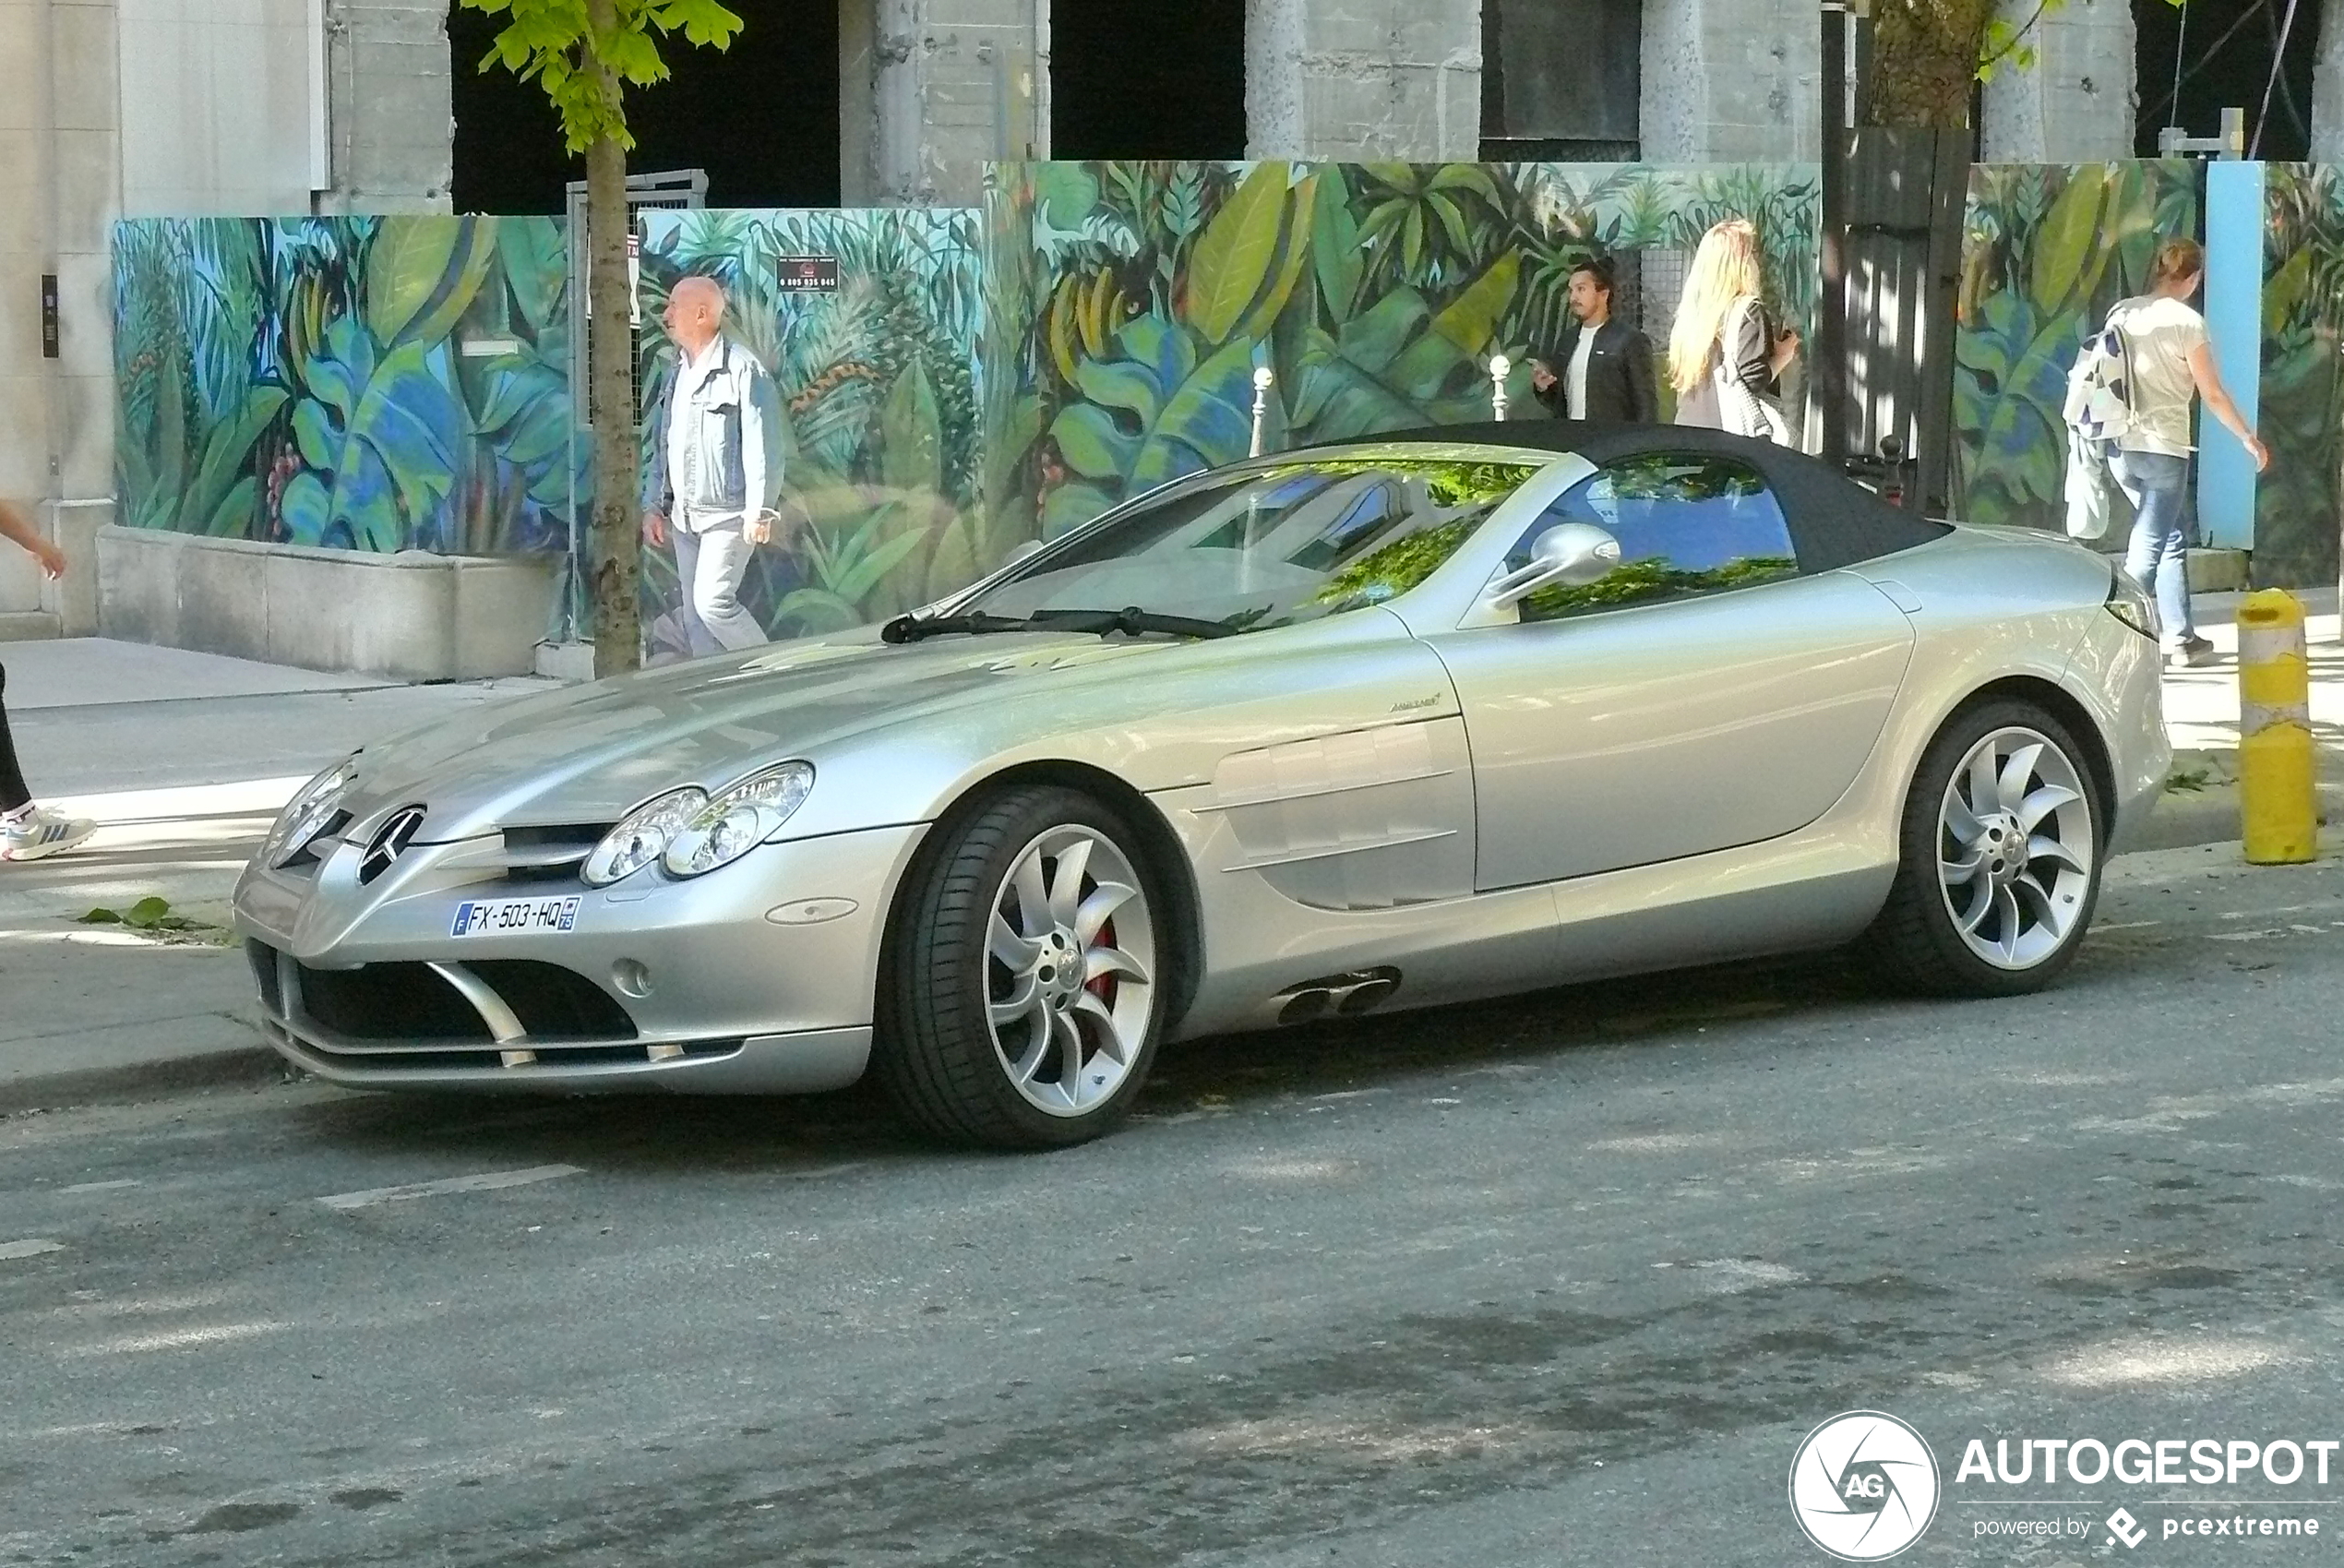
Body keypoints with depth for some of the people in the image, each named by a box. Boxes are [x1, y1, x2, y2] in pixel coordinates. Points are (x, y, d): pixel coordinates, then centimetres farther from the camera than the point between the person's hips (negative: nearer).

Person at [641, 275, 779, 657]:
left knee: (713, 602, -17)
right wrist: (653, 505, 15)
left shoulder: (741, 368, -11)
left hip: (727, 514, -8)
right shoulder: (678, 373, 15)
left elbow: (760, 443, -15)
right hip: (684, 518, 8)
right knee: (694, 617, 6)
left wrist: (758, 510, -20)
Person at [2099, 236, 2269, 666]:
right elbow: (2213, 395, -6)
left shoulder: (2121, 313, 6)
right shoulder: (2186, 322, -9)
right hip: (2164, 448, -6)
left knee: (2173, 536, 20)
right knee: (2147, 548, -3)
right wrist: (2249, 438, 7)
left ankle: (2180, 635, 23)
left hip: (2121, 448, 6)